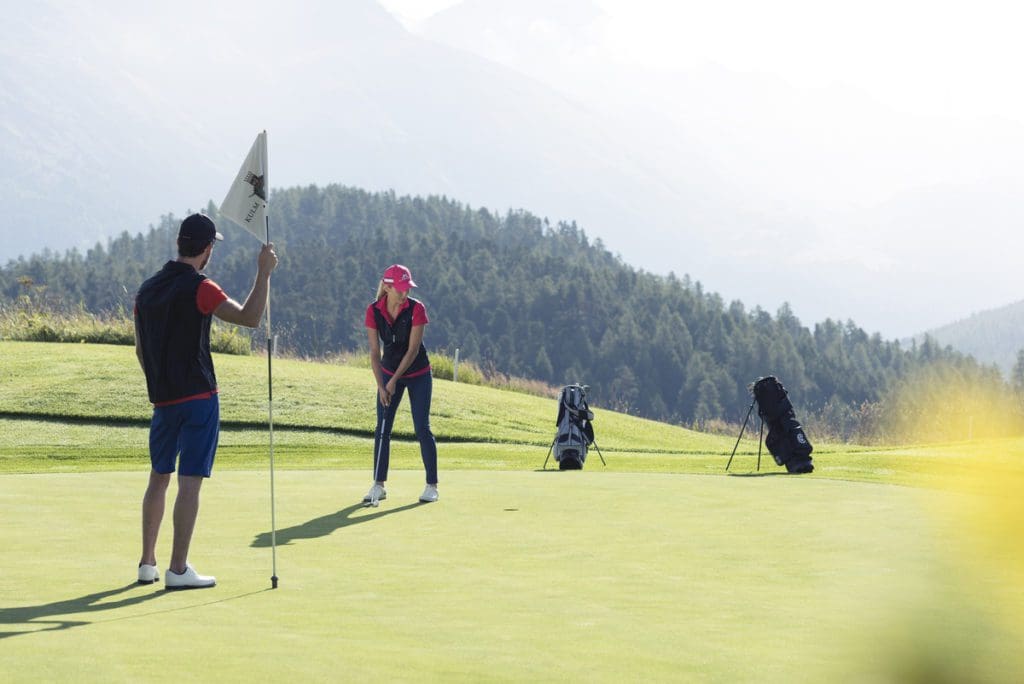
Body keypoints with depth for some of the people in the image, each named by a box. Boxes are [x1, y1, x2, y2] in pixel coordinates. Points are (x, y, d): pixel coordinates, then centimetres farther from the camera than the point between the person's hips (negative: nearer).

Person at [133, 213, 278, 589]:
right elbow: (250, 317, -18)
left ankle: (148, 564, 18)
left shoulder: (147, 289, 9)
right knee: (190, 482, -5)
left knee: (159, 478, 15)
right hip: (197, 399, -7)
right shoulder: (199, 289, -13)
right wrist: (264, 272, -11)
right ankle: (178, 570, -5)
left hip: (162, 400, 7)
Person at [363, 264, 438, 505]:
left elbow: (413, 349, -19)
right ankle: (379, 485, 8)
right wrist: (381, 386, -17)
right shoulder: (373, 311, -12)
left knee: (422, 428, -4)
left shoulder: (416, 309, -19)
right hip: (388, 373, 3)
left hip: (418, 374, -2)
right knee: (382, 429, 0)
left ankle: (431, 486, 4)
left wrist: (394, 381, -20)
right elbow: (375, 352, -10)